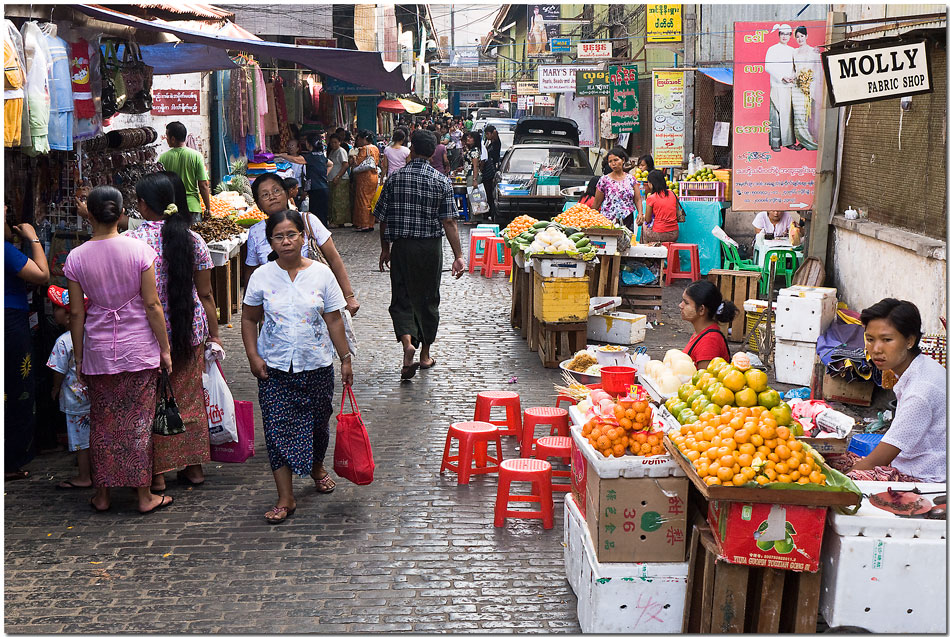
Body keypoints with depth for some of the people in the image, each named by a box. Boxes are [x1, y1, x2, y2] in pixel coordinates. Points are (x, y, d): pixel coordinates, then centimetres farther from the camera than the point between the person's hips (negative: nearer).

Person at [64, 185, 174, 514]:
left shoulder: (76, 258, -5)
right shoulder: (139, 249, -10)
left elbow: (76, 313, 0)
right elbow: (152, 304, -9)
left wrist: (78, 358, 9)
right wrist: (165, 348, 0)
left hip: (98, 351, 2)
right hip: (139, 348, -1)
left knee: (102, 423, 13)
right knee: (138, 422, 6)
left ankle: (102, 495, 22)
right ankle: (144, 495, 13)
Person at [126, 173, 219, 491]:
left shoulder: (130, 241, -12)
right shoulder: (193, 240, -1)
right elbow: (205, 294, 3)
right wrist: (214, 333, 10)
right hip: (190, 330, 3)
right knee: (190, 398, 15)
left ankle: (157, 473, 14)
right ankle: (194, 466, 24)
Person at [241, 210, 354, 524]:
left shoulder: (321, 274, -4)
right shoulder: (261, 277, -4)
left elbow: (334, 321, 1)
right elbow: (249, 320, 5)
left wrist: (345, 359, 2)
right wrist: (253, 356, -5)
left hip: (317, 367, 1)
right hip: (274, 368, 0)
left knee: (317, 423, 14)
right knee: (278, 429, -4)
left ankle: (317, 467, 45)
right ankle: (285, 498, 2)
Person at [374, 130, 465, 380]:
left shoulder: (395, 179, -2)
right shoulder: (441, 181, -6)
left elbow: (383, 218, 2)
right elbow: (449, 221, -10)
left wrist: (385, 249, 15)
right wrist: (458, 256, -8)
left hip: (401, 246, 0)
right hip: (430, 247, 0)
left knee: (402, 298, 7)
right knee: (428, 299, 13)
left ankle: (407, 342, -19)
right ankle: (425, 354, 24)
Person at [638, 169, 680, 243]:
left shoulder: (651, 198, -9)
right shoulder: (672, 194, 6)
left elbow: (648, 220, -1)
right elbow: (678, 215, 14)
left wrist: (643, 216, 22)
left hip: (659, 235, -5)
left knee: (645, 225, 24)